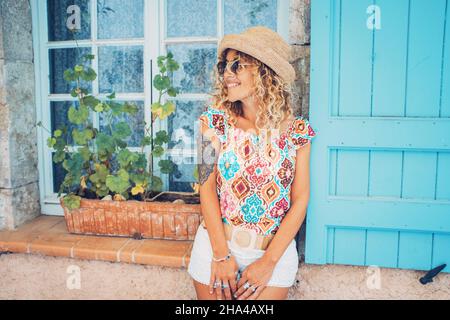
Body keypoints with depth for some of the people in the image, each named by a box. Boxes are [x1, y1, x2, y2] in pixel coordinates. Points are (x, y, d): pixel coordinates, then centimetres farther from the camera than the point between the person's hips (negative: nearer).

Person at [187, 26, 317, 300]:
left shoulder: (297, 130, -5)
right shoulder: (216, 119, -5)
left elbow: (300, 200, -5)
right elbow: (207, 186, -8)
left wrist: (268, 262, -11)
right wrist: (221, 255, -14)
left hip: (276, 251, 0)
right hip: (216, 245, 1)